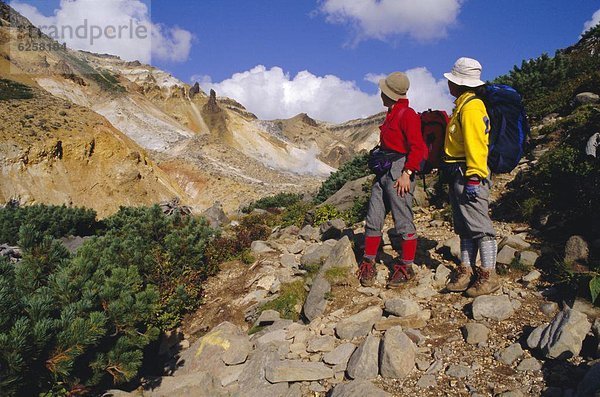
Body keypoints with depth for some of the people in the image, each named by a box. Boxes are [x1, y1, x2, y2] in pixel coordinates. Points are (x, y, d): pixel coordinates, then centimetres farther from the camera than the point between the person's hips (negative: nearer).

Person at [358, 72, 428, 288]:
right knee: (373, 220, 6)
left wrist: (407, 173, -19)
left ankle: (405, 268, 9)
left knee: (403, 222, -1)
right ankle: (368, 264, 14)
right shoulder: (391, 115, 20)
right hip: (384, 171, 9)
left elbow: (417, 147, -15)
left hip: (399, 171, -9)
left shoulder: (407, 115, -8)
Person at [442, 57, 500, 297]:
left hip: (469, 176, -11)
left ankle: (488, 277, 1)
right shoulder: (463, 105, 20)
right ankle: (466, 271, 20)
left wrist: (473, 178, -23)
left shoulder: (471, 107, -12)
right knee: (464, 227, 13)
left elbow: (475, 146, -20)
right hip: (458, 176, 11)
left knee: (479, 226, -6)